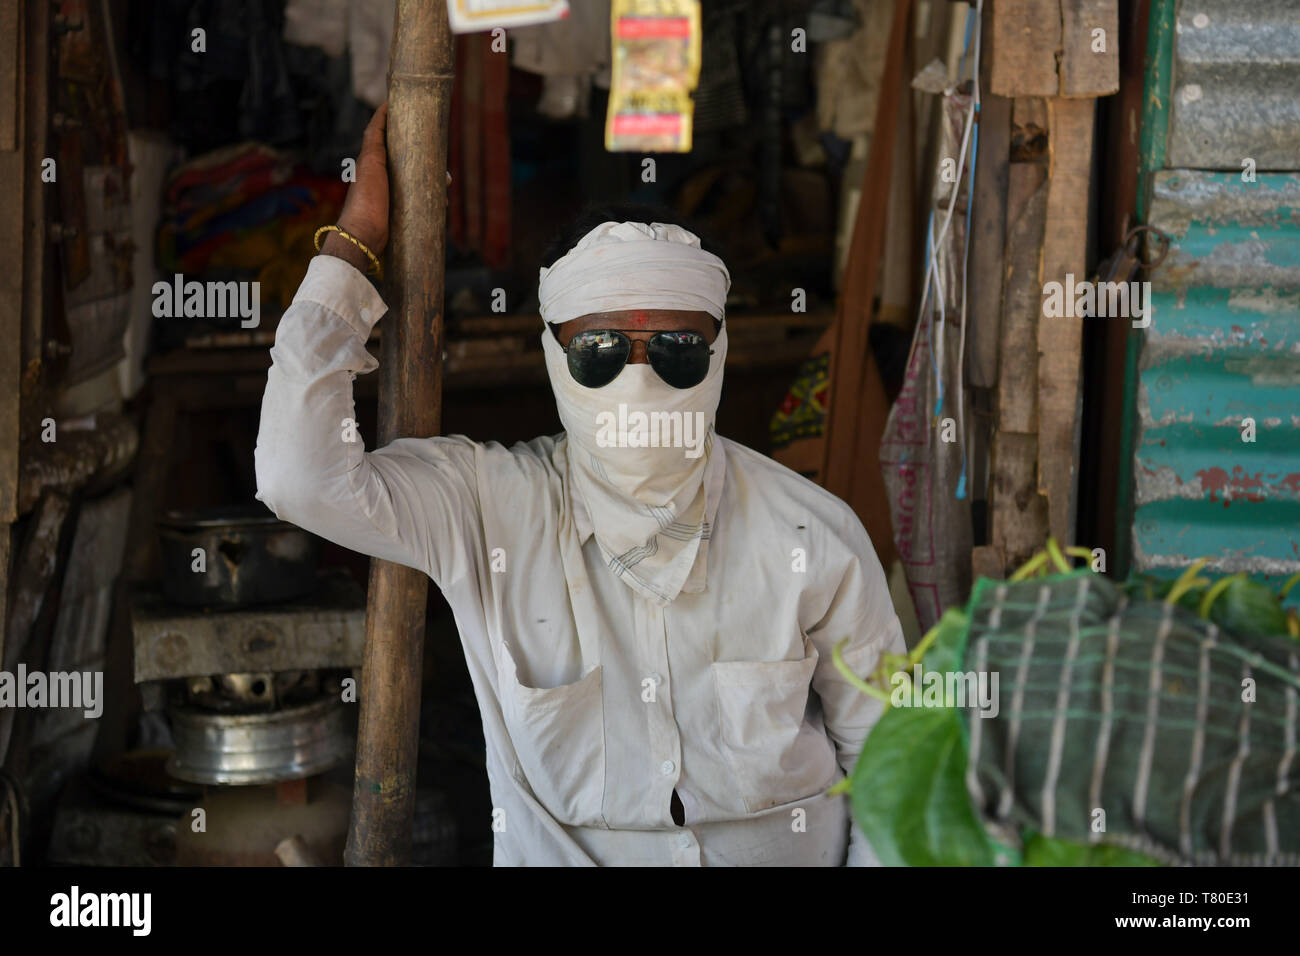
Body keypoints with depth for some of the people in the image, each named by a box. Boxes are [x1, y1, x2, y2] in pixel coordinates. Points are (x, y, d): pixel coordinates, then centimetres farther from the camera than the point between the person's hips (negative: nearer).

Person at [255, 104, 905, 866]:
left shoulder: (815, 538, -4)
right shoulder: (488, 508, -6)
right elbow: (302, 476, -18)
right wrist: (355, 239, -11)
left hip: (785, 855, 3)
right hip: (556, 855, -2)